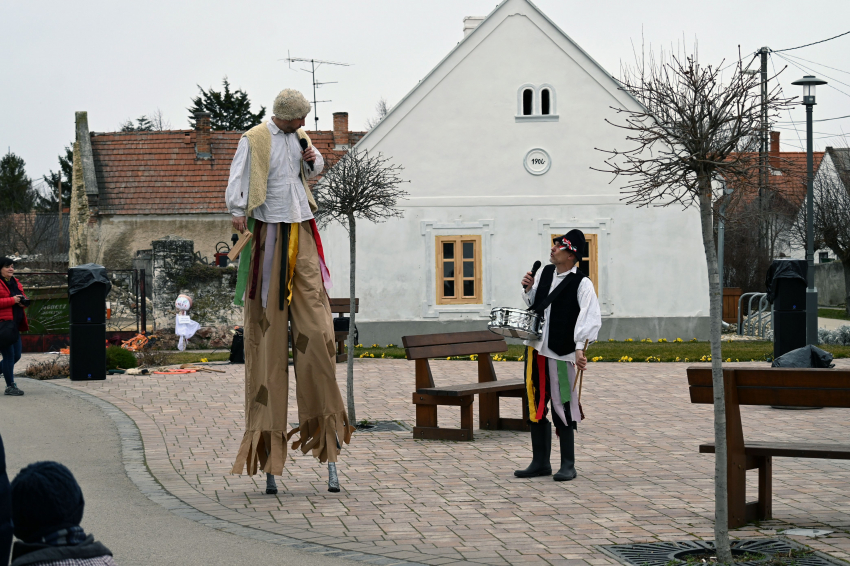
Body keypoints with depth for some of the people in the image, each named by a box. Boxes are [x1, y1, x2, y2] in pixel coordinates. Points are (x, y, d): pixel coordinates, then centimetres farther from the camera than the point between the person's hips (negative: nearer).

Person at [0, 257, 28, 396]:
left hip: (14, 325, 9)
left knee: (16, 355, 11)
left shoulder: (15, 283, 16)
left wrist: (23, 301, 5)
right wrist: (12, 300, -21)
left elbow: (22, 297, 28)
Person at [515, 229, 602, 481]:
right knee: (535, 406, 10)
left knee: (561, 408, -3)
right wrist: (528, 289, 1)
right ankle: (540, 462, 20)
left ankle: (568, 465, 7)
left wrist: (580, 348, -31)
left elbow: (590, 318, -20)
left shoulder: (582, 284, -11)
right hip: (535, 348, 7)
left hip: (560, 354, -7)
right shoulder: (544, 273, 9)